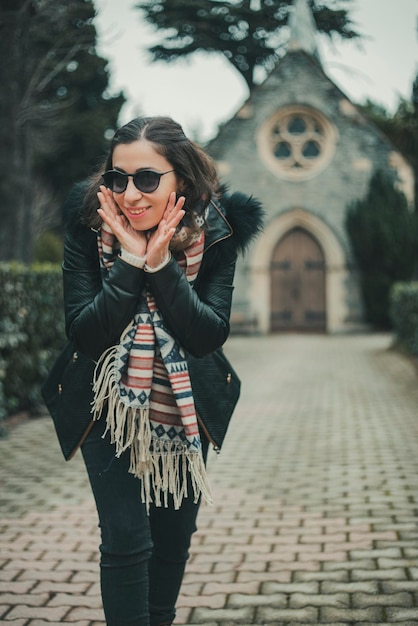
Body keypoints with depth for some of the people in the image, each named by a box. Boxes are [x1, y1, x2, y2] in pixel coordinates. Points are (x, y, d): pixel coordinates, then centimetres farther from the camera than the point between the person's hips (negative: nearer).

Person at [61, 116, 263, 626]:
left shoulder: (215, 230, -15)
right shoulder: (88, 226, -17)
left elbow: (210, 337, -21)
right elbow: (83, 334, -21)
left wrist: (161, 264, -31)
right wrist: (130, 261, -30)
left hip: (184, 412, 2)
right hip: (110, 409, -2)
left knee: (173, 539, 17)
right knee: (126, 540, -7)